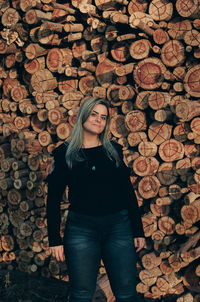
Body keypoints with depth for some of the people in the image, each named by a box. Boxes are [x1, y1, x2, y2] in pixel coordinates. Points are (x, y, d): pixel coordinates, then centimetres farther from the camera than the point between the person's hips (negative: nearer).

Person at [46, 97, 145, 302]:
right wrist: (55, 239, -3)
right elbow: (53, 198, 3)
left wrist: (138, 230, 6)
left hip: (118, 226, 2)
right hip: (81, 229, -2)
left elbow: (128, 191, 10)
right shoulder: (64, 153, 3)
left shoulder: (113, 149, 9)